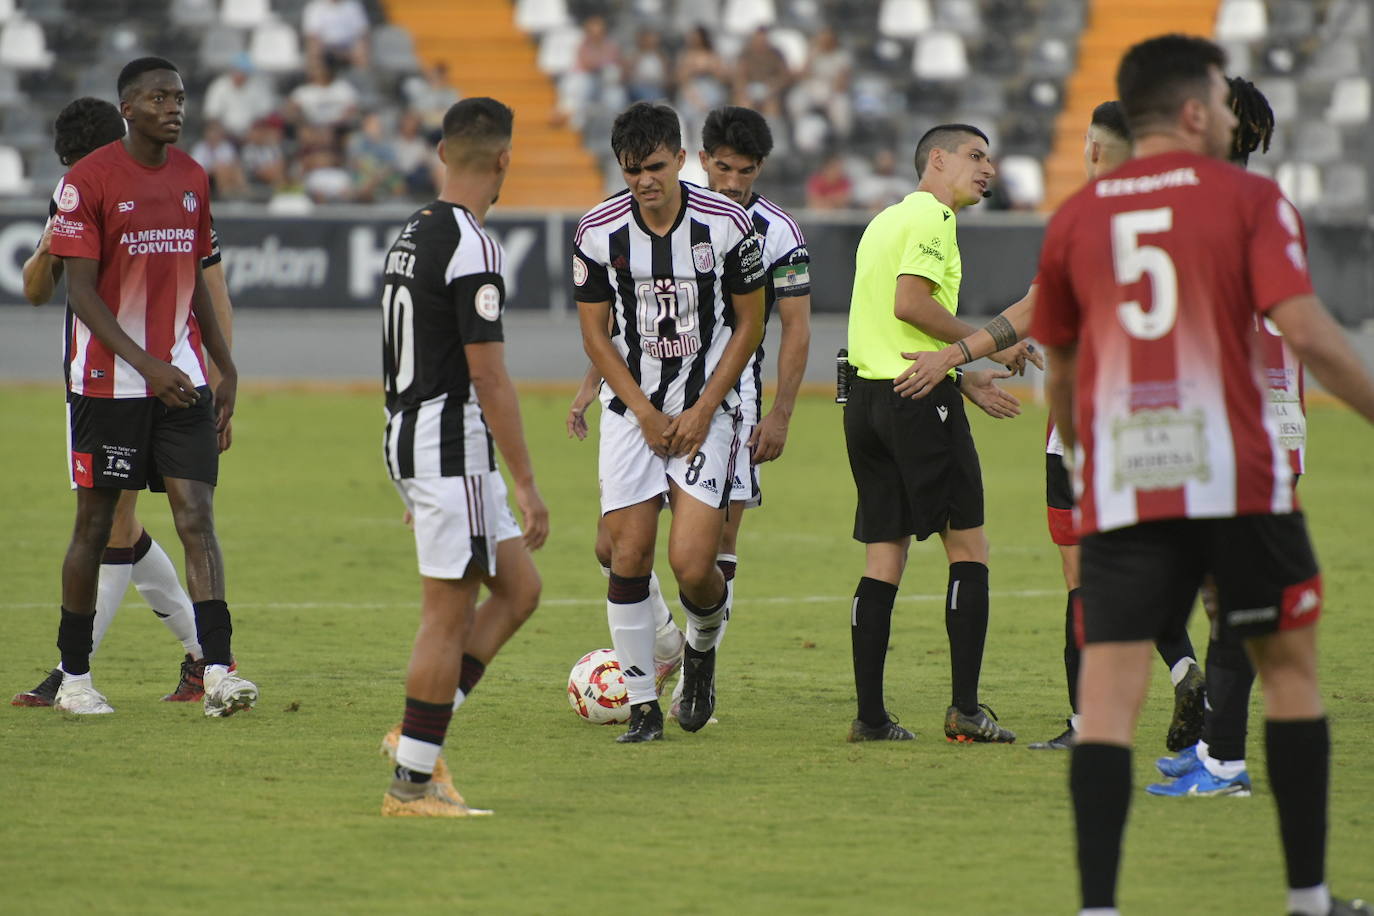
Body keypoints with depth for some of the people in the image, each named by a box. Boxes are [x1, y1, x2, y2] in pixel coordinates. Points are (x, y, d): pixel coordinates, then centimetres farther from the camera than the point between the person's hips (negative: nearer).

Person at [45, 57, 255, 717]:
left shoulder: (192, 179, 10)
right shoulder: (87, 180, -9)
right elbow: (81, 291, -12)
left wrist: (225, 369, 16)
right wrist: (147, 365, -20)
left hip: (181, 379, 4)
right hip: (107, 382, -4)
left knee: (197, 519, -8)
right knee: (95, 524, 5)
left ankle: (218, 672, -16)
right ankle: (74, 676, 17)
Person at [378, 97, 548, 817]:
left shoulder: (413, 232, 13)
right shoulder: (471, 246, -17)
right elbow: (489, 377, -20)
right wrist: (526, 484, -16)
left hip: (410, 437, 10)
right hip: (451, 449, -10)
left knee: (519, 589, 13)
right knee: (448, 616, -4)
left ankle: (421, 736, 10)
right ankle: (412, 783, 0)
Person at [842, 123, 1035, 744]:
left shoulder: (884, 221, 20)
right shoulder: (932, 216, -8)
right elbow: (910, 302, -20)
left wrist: (964, 379, 24)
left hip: (865, 393, 9)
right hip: (919, 398, -9)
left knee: (883, 557, 8)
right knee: (968, 548, -1)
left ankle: (870, 715, 5)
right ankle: (965, 709, -5)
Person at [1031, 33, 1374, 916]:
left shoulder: (1075, 218, 11)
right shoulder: (1249, 198, 0)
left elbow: (1059, 370, 20)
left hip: (1120, 487, 2)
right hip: (1236, 477, -2)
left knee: (1109, 693, -3)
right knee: (1290, 668, 14)